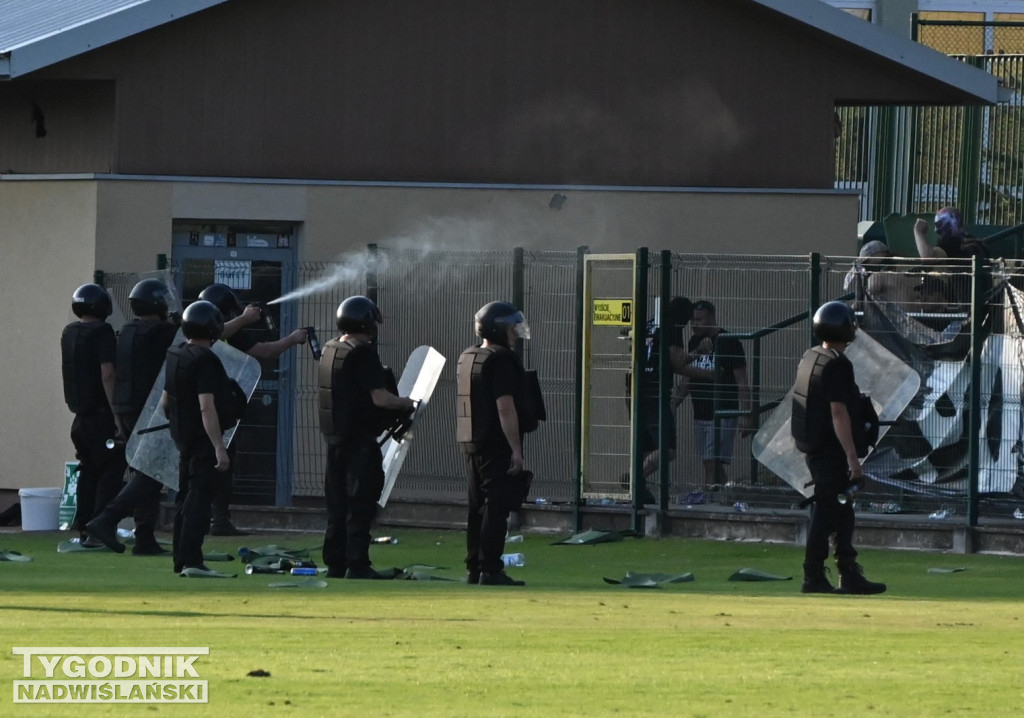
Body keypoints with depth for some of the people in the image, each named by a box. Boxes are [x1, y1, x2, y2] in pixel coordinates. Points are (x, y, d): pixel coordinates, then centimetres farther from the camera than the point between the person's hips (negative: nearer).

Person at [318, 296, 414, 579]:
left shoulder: (330, 350, 11)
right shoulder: (363, 353, -15)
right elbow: (379, 397, -19)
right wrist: (405, 403, -1)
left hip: (334, 436, 8)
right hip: (360, 439, -8)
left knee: (337, 504, 13)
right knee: (360, 503, -5)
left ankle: (335, 563, 17)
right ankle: (357, 564, -7)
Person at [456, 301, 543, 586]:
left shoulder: (466, 358, 15)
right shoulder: (501, 360, -14)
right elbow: (505, 407, -20)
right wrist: (516, 450, -19)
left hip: (471, 443, 9)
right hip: (497, 445, -9)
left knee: (478, 507, 14)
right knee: (496, 508, -9)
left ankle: (474, 569, 17)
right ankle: (490, 570, -12)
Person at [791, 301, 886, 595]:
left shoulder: (810, 358, 12)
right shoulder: (837, 364, -17)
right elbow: (838, 413, -22)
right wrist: (853, 458, -23)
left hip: (814, 448, 9)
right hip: (831, 451, -9)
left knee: (843, 513, 13)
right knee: (826, 513, -5)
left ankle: (849, 575, 14)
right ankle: (813, 578, -3)